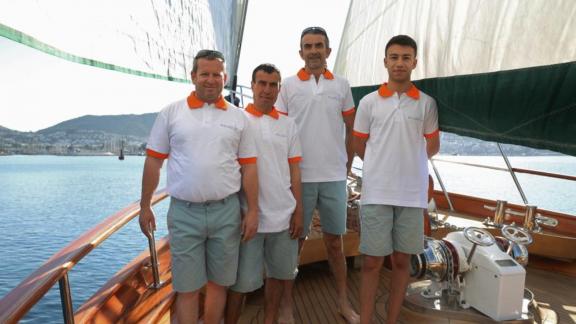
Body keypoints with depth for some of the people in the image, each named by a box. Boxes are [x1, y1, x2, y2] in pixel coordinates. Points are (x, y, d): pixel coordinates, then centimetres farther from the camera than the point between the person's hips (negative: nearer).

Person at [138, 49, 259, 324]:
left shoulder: (239, 117, 5)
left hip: (226, 211, 1)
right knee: (187, 287, 8)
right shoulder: (171, 113, 2)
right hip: (184, 212, -1)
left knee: (218, 282, 15)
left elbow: (249, 167, 4)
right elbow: (153, 161, 5)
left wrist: (253, 210, 0)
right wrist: (145, 206, 4)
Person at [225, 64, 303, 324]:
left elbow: (294, 170, 8)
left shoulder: (288, 124, 8)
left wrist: (298, 211, 4)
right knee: (241, 280, 6)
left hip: (283, 215, 4)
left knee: (278, 273, 16)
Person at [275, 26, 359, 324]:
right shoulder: (287, 85, 2)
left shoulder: (341, 85, 7)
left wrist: (348, 165, 8)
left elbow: (351, 129, 12)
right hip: (298, 176, -1)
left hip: (334, 177, 2)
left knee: (334, 242, 13)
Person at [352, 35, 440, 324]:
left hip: (412, 194, 2)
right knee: (372, 261, 4)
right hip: (376, 193, -1)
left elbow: (433, 147, 15)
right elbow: (359, 147, 10)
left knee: (402, 261, 11)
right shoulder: (369, 102, 2)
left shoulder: (427, 103, 4)